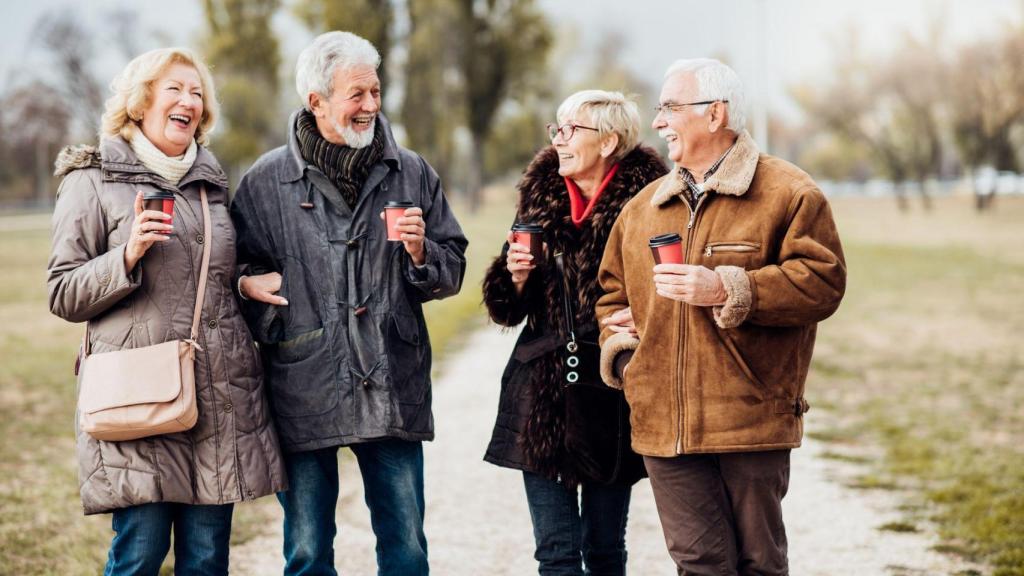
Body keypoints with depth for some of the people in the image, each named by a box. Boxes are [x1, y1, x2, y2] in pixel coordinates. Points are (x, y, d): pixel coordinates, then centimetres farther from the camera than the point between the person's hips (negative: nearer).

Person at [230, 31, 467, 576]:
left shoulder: (411, 173, 7)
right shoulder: (265, 181, 1)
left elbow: (452, 271, 12)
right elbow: (235, 268, 11)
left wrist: (420, 252, -9)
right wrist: (248, 284, -11)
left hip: (393, 393, 1)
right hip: (304, 395, -1)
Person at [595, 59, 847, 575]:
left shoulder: (787, 193, -2)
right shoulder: (643, 207, 16)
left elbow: (821, 281, -11)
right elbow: (614, 291, 26)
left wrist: (727, 290, -18)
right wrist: (621, 351, 8)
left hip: (752, 420, -4)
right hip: (665, 425, 4)